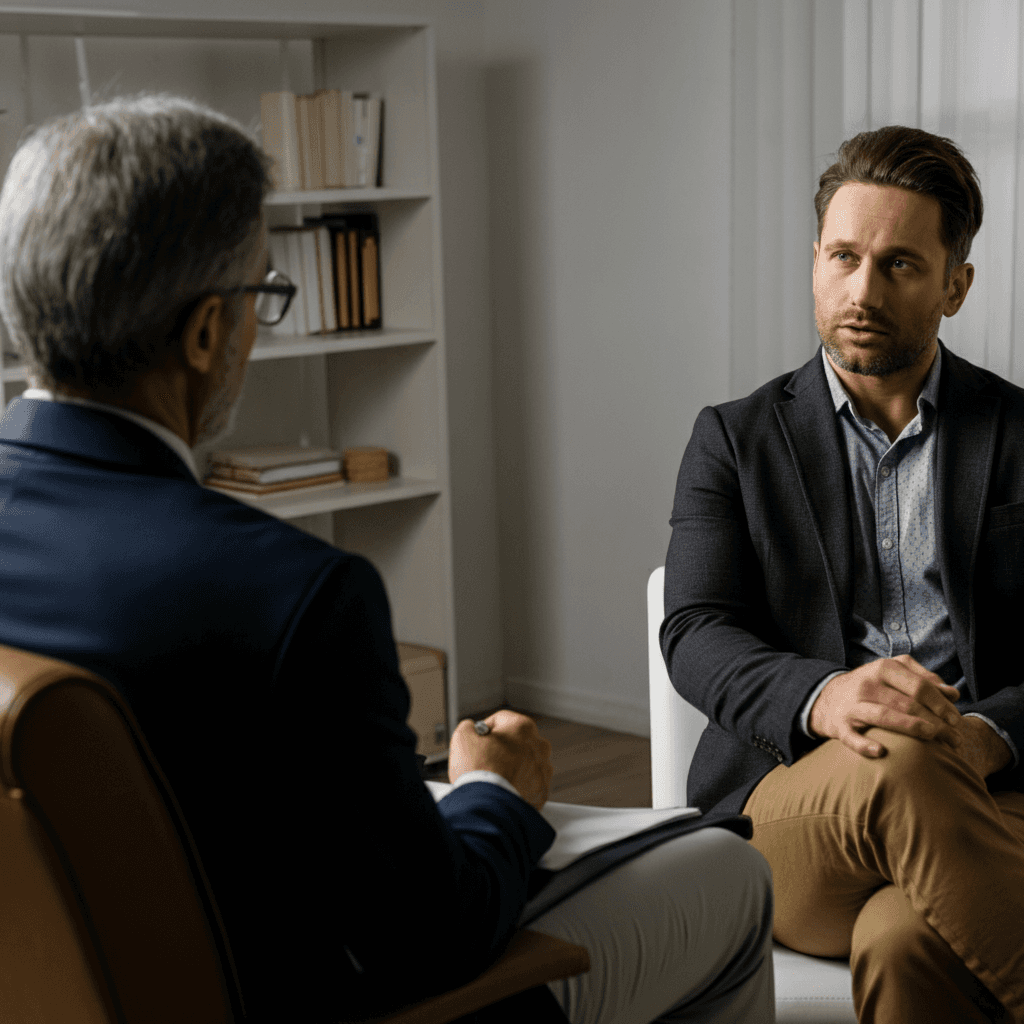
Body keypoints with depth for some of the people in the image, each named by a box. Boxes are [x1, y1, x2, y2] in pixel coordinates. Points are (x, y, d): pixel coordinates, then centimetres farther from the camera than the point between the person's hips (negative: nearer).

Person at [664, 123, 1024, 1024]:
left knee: (904, 944, -36)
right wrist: (821, 697, -23)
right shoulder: (736, 440, 15)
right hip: (784, 799, 1)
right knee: (898, 774, -36)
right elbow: (696, 636, 0)